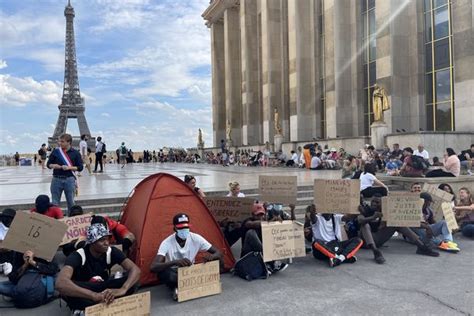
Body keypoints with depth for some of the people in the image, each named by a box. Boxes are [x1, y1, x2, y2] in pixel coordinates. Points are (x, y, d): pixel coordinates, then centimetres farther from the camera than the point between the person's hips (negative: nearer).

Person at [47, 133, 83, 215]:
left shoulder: (75, 153, 0)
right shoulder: (55, 151, 5)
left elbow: (80, 167, 0)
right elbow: (48, 164, 11)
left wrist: (69, 167, -15)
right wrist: (53, 166, -11)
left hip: (69, 180, -1)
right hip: (56, 179, 2)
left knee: (71, 202, 9)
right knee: (55, 203, 7)